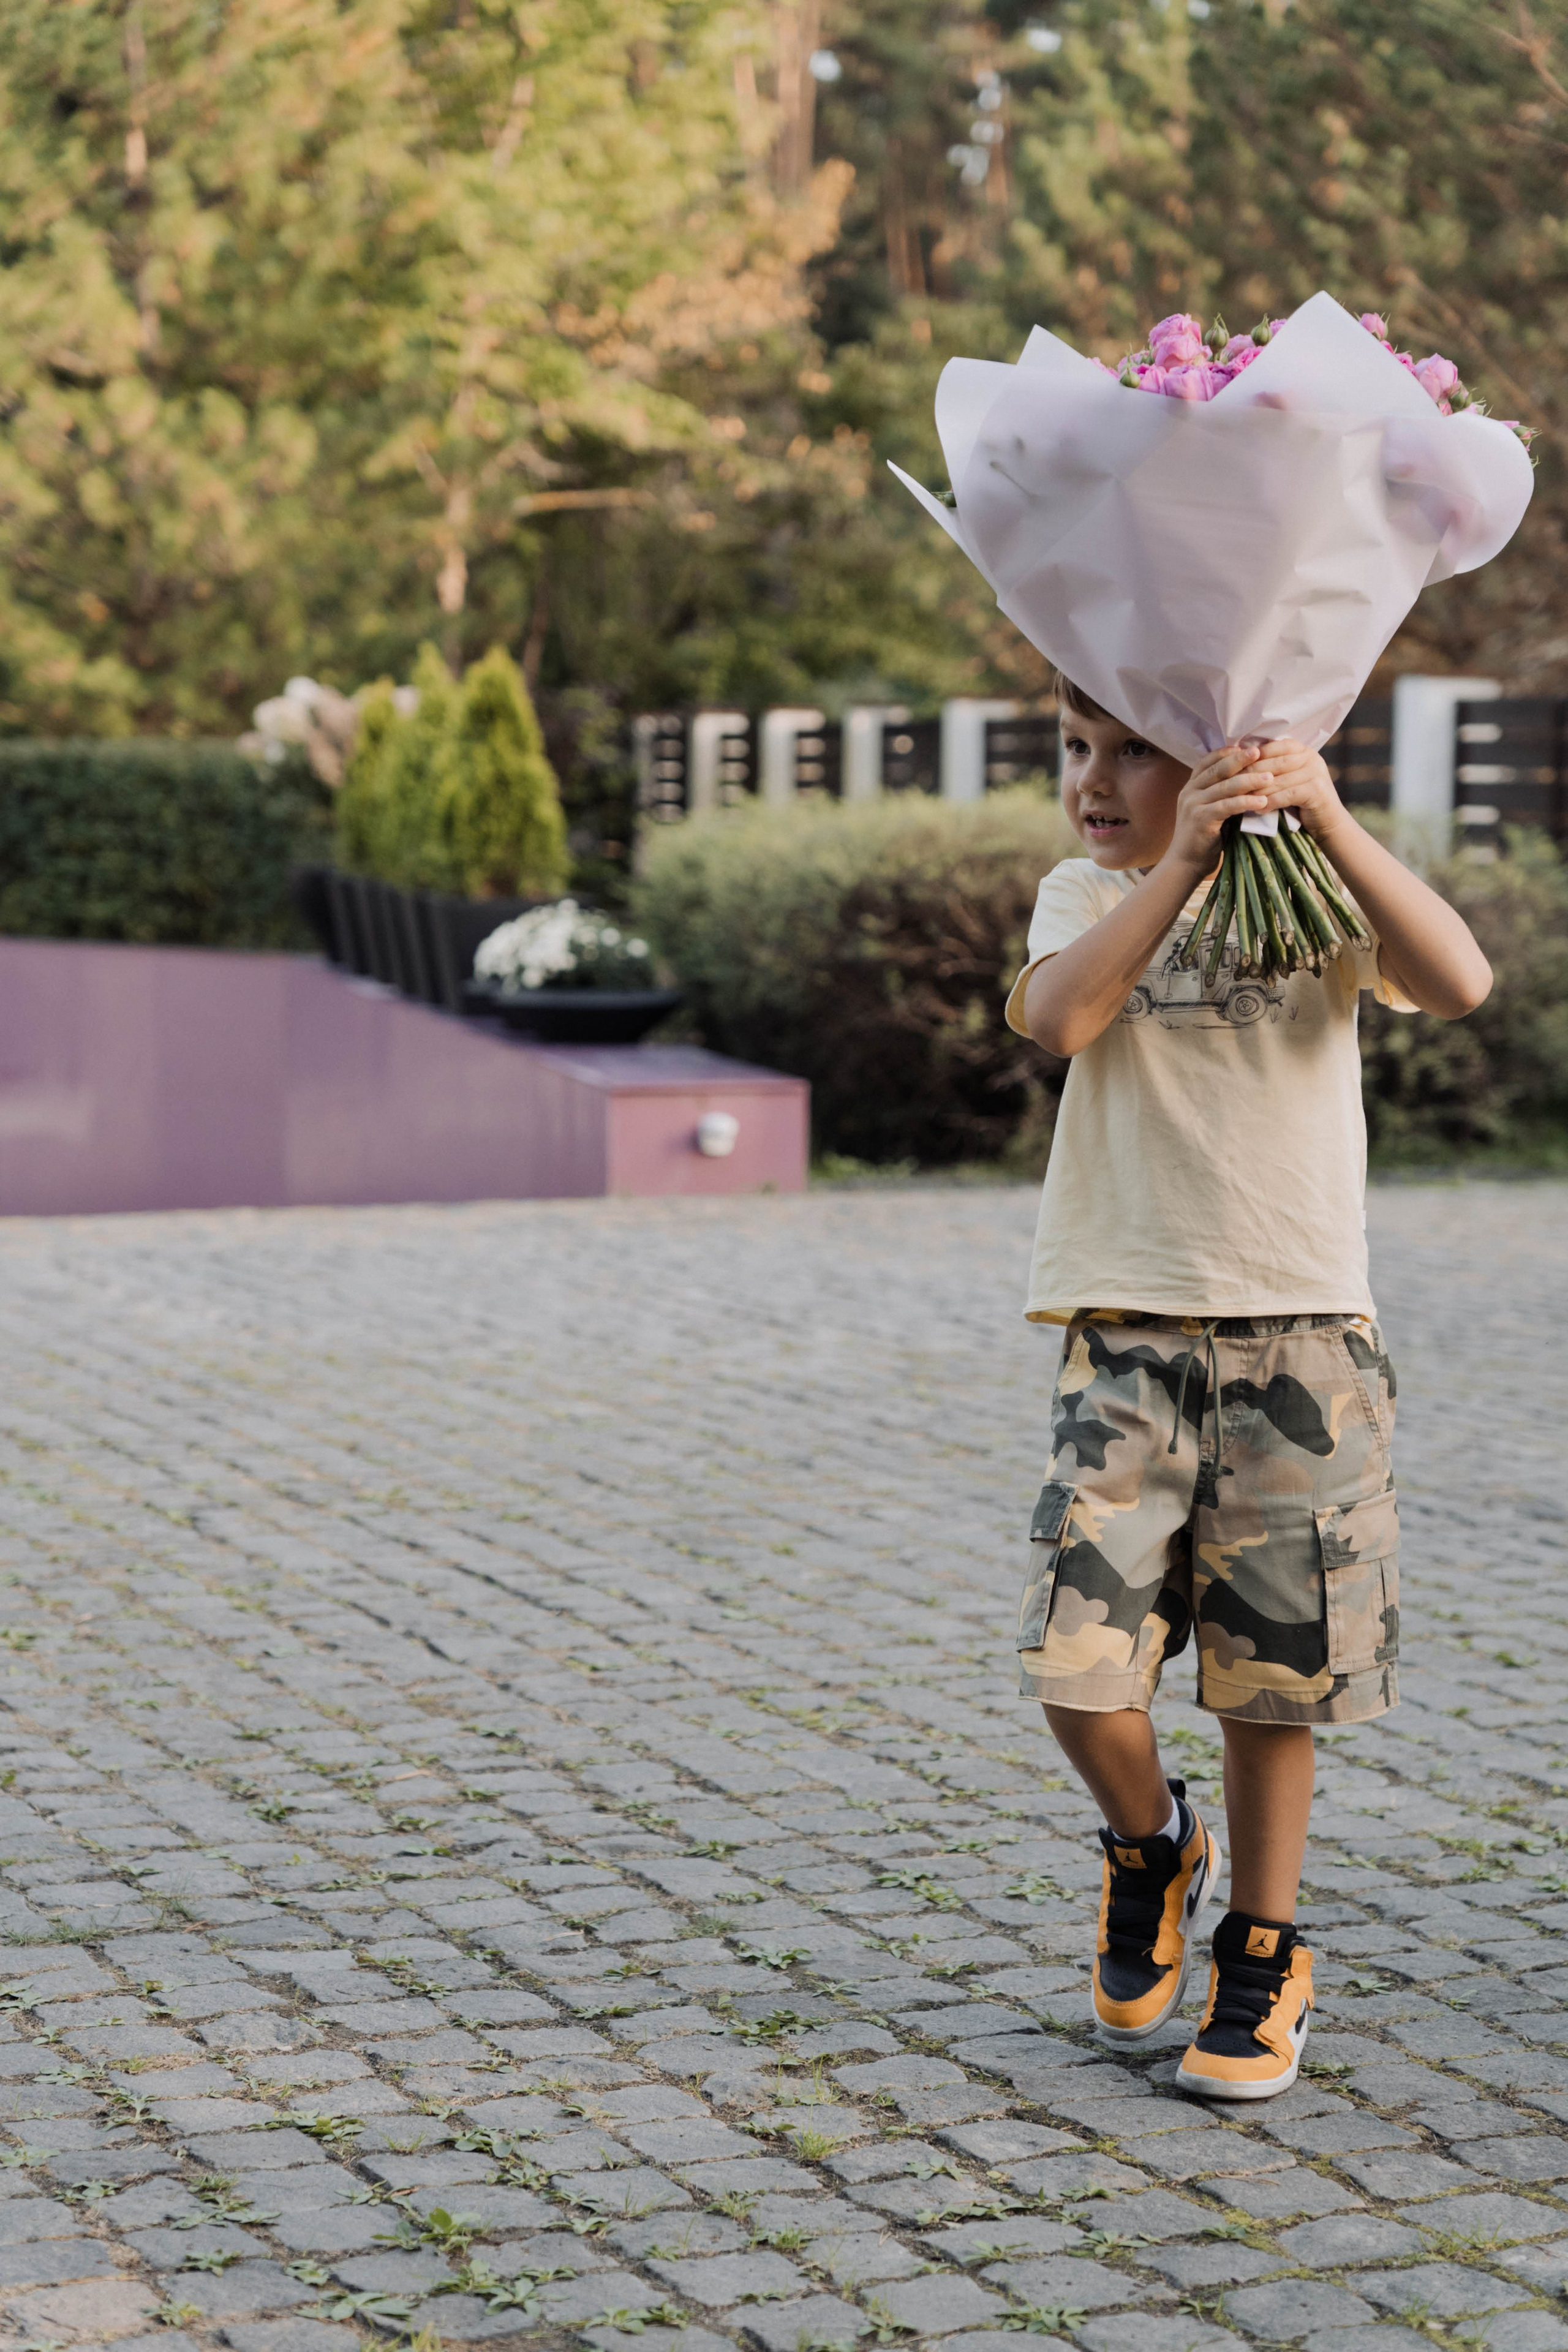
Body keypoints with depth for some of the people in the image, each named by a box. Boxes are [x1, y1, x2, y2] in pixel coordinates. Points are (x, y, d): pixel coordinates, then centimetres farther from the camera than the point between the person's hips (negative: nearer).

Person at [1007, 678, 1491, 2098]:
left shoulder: (1315, 895, 3)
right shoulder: (1087, 897, 7)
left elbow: (1460, 984, -17)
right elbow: (1055, 1018, -16)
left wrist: (1330, 817, -25)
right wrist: (1184, 861, -24)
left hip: (1301, 1333, -1)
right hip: (1127, 1334, 1)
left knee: (1273, 1677, 5)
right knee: (1079, 1667, -9)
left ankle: (1265, 1955, 25)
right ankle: (1153, 1847, 22)